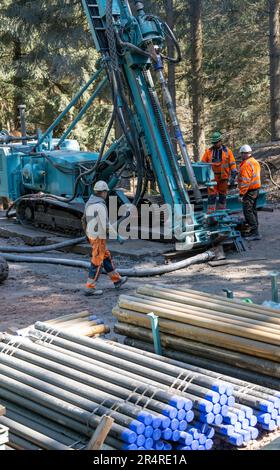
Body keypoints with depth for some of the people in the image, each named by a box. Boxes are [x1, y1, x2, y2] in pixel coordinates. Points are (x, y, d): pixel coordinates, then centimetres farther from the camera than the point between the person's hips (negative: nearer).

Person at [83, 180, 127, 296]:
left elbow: (85, 220, 14)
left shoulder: (89, 203, 7)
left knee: (106, 257, 19)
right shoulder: (101, 206, -23)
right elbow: (105, 225, -23)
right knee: (97, 263, 0)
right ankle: (90, 288, 5)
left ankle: (117, 280, 30)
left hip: (92, 236, 9)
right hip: (99, 238, -9)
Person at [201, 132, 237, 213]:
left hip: (224, 178, 1)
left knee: (222, 195, 11)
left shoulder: (227, 151, 2)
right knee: (212, 195, -6)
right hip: (212, 178, -1)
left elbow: (232, 164, 3)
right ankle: (210, 213, -6)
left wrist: (233, 176, -3)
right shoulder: (209, 151, 2)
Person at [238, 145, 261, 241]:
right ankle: (254, 228, 28)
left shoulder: (246, 165, -19)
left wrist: (241, 194, -21)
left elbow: (245, 181, -23)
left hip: (249, 191, -10)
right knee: (253, 209, 19)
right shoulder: (255, 162, 12)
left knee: (248, 211, -10)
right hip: (256, 189, 10)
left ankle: (255, 233, -14)